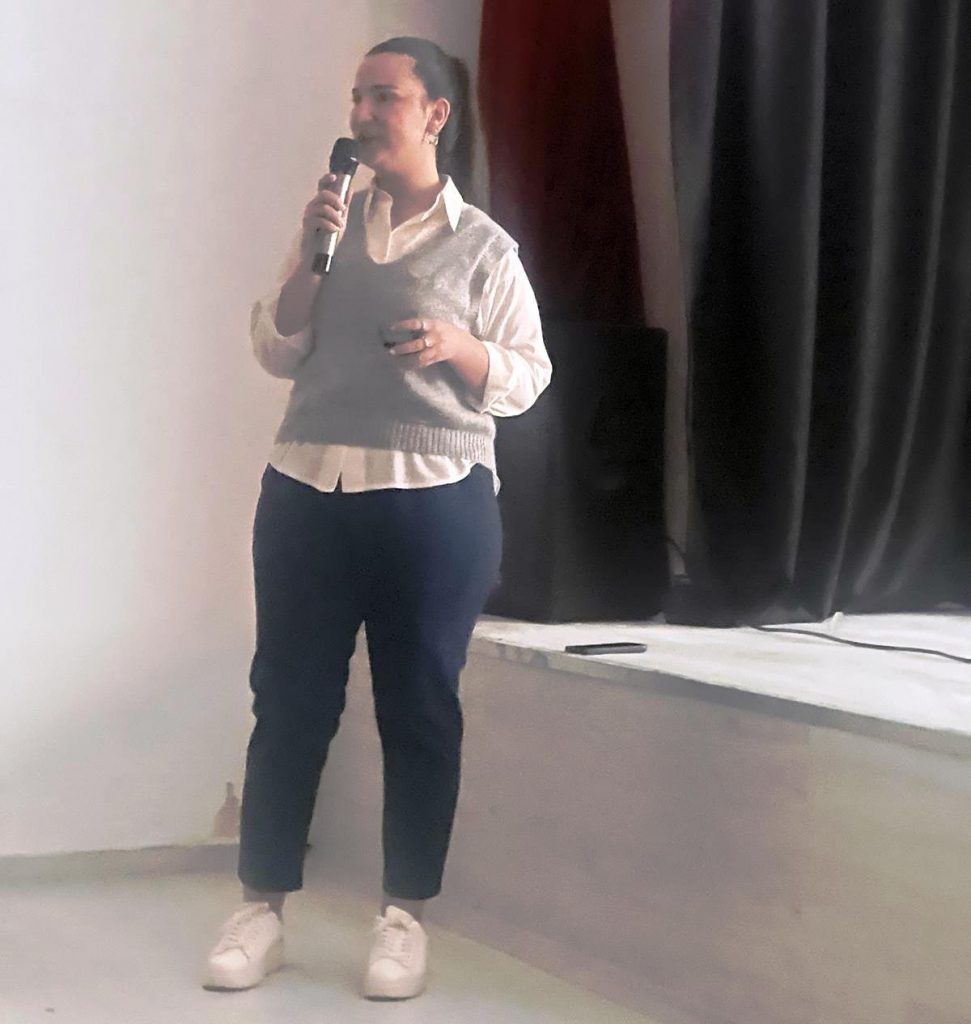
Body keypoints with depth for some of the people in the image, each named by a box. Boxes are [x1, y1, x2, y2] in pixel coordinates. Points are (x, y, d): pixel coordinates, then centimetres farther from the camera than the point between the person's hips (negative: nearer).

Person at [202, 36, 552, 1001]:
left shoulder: (481, 245, 2)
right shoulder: (335, 221, 10)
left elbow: (528, 378, 3)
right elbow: (277, 354, 8)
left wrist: (456, 348, -15)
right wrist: (308, 255, -5)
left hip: (434, 501, -3)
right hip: (307, 489, 3)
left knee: (419, 707, 5)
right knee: (288, 699, 5)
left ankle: (404, 916, 16)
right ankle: (261, 908, 15)